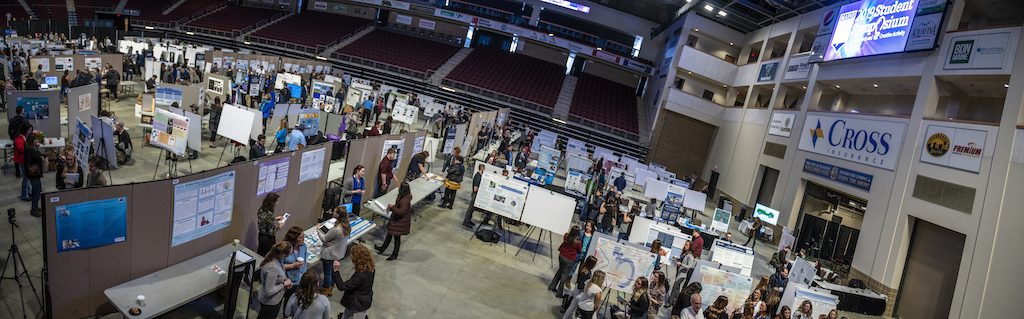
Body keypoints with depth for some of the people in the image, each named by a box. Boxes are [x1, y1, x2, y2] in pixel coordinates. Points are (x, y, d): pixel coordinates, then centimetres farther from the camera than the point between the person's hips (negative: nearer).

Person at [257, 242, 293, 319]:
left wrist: (286, 279, -8)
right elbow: (269, 291, -31)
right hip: (270, 302, -8)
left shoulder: (274, 256, -14)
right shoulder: (272, 268, -39)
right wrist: (284, 284, -21)